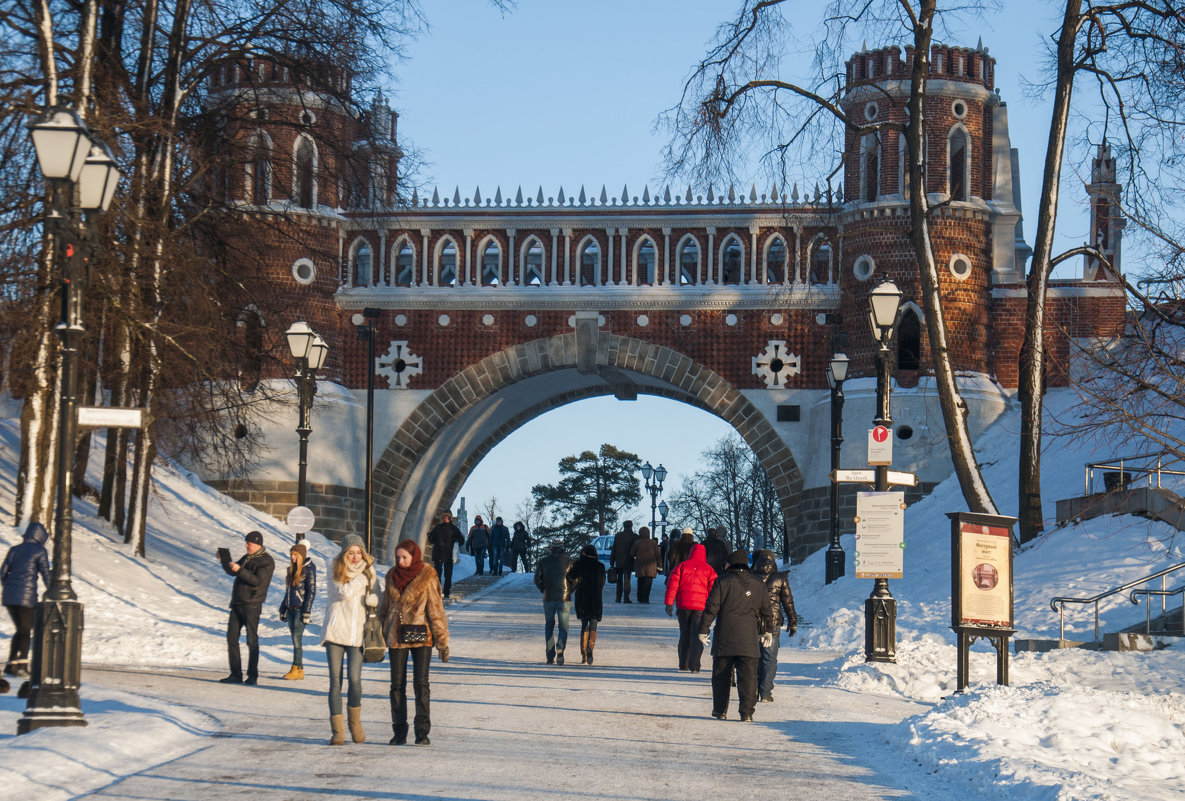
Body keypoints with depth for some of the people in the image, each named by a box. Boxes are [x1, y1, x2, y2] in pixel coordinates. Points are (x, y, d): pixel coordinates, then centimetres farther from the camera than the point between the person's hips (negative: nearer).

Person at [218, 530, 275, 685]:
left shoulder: (266, 561, -7)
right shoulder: (247, 557, 18)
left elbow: (257, 580, -20)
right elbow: (232, 571, 25)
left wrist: (240, 570, -26)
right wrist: (224, 561, 8)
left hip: (252, 605, -8)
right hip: (237, 603, 8)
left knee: (252, 640, -6)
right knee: (232, 638, 6)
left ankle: (252, 676, -3)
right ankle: (236, 674, 11)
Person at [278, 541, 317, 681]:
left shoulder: (308, 569, -7)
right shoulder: (292, 569, 15)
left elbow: (311, 591, -10)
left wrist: (307, 612, -15)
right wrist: (283, 609, 19)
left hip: (301, 609, -7)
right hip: (291, 609, 7)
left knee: (297, 639, -10)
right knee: (295, 640, 6)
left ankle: (297, 668, -9)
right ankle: (299, 669, 9)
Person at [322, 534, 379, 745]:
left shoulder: (369, 573, 12)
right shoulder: (335, 574, 3)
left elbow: (377, 599, 15)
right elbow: (345, 592, -14)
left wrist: (372, 599, -8)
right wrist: (363, 575, -10)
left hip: (357, 634, 1)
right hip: (335, 633, -1)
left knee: (354, 680, -9)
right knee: (335, 681, -4)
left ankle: (355, 723, 14)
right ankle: (337, 731, 1)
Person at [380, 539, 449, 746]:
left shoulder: (427, 577, -5)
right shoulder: (392, 576, 8)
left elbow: (436, 609, -4)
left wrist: (442, 641, -7)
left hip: (421, 636, -4)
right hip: (397, 637, 4)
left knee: (421, 683, -7)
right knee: (397, 684, 3)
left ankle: (422, 732, -3)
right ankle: (399, 732, 9)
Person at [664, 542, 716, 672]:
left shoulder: (682, 565, 4)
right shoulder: (708, 569, 2)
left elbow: (672, 583, 0)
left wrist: (669, 603, 1)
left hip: (683, 605, 2)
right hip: (700, 606, -2)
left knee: (684, 634, 13)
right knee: (697, 636, -1)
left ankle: (683, 664, 17)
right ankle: (694, 665, -10)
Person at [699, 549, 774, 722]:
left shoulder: (722, 582, -2)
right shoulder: (757, 584, 9)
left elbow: (711, 608, -4)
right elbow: (766, 610, 15)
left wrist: (703, 630, 2)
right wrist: (767, 631, 26)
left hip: (724, 637, -2)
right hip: (749, 638, 2)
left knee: (721, 675, 9)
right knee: (747, 675, 1)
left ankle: (720, 710, 13)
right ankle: (747, 712, -6)